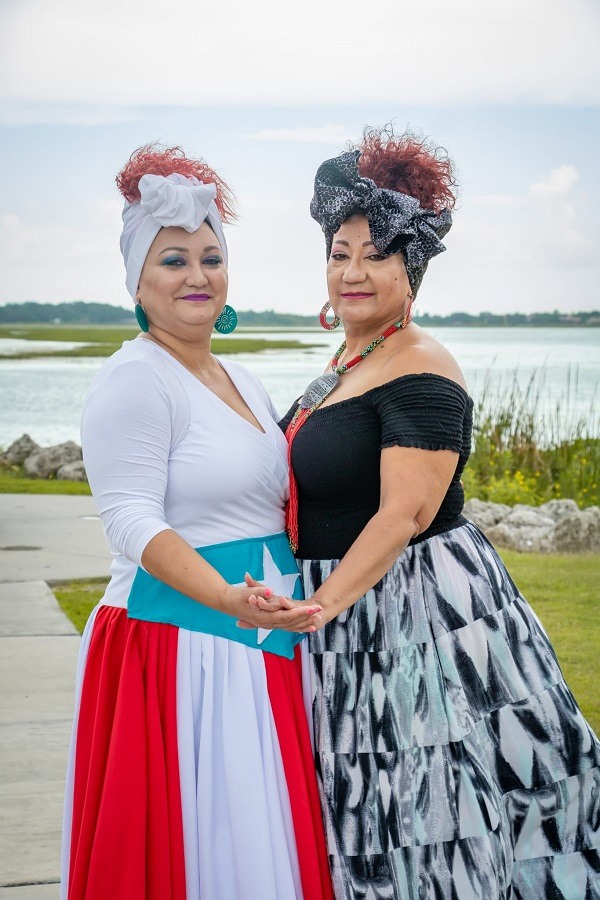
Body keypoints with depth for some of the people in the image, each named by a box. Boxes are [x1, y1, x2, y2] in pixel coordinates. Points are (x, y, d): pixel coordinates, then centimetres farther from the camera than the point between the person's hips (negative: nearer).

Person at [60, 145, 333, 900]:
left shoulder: (241, 381, 16)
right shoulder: (135, 380, -11)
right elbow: (132, 521, -20)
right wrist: (227, 598, -33)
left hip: (262, 648, 8)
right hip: (179, 648, -8)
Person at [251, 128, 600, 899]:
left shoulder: (420, 374, -17)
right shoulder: (347, 365, 12)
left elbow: (403, 515, -24)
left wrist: (321, 606, -31)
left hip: (413, 608, -9)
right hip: (344, 601, 9)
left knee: (434, 821, -1)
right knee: (368, 826, 16)